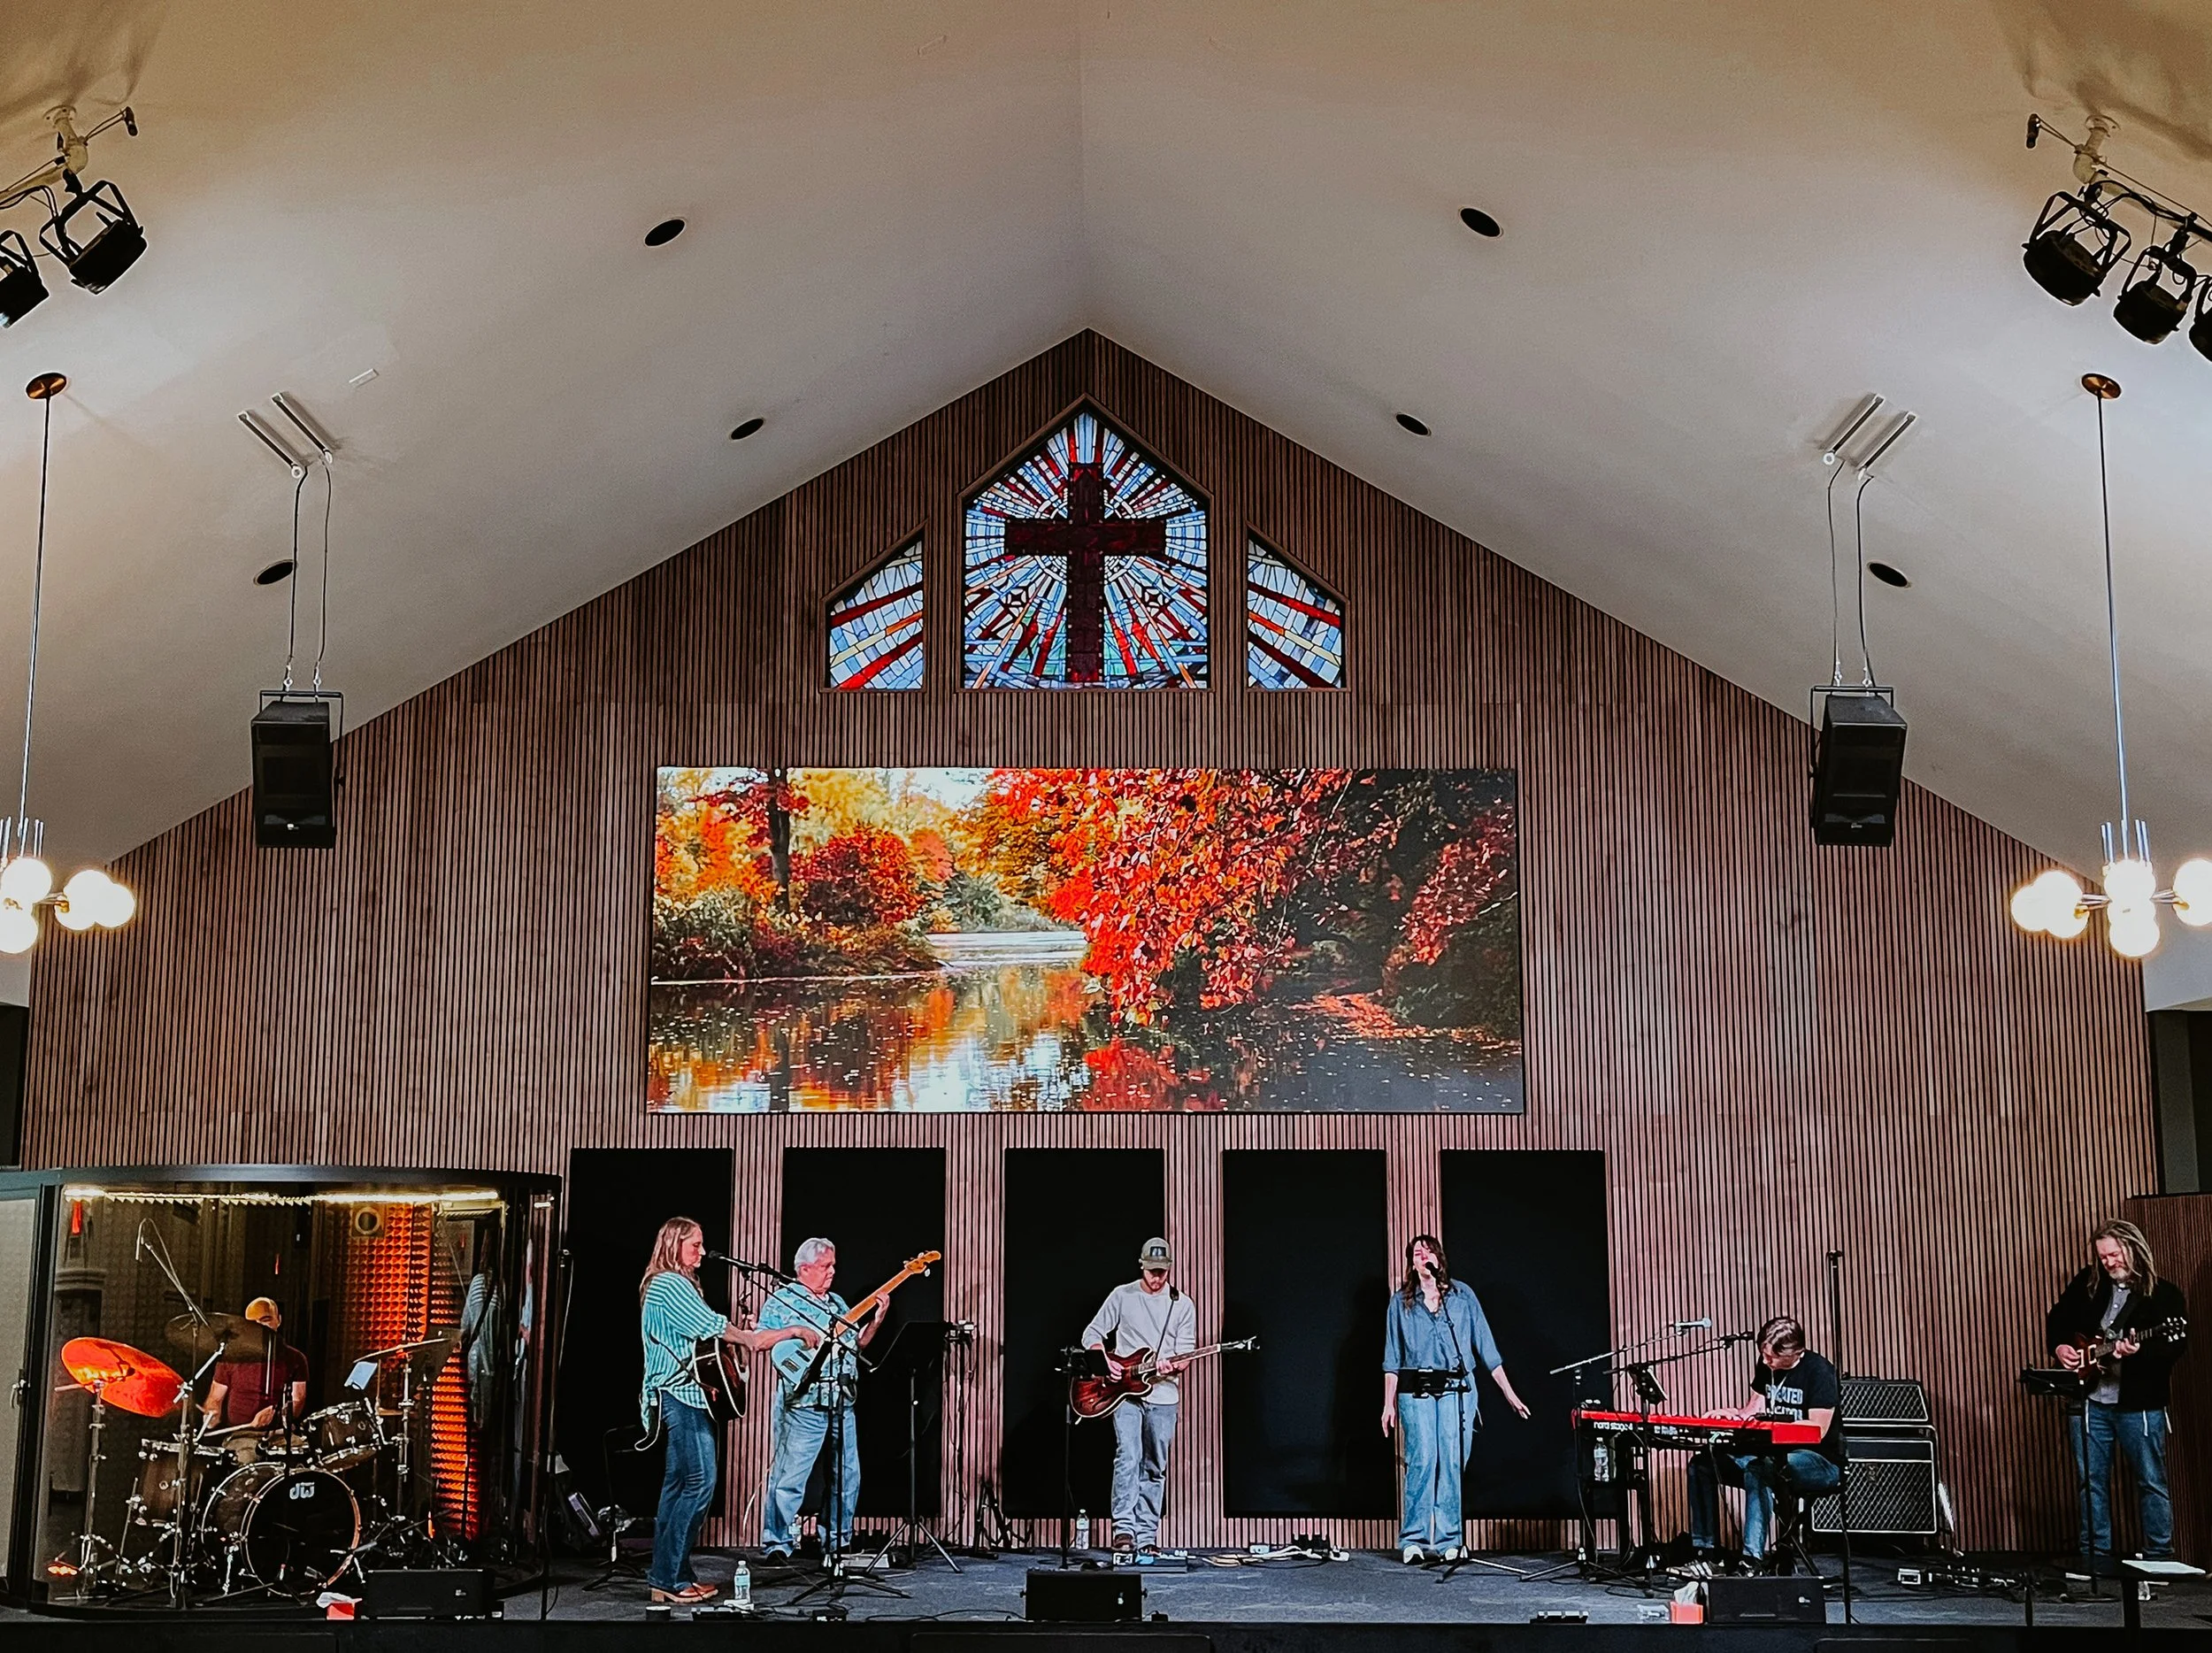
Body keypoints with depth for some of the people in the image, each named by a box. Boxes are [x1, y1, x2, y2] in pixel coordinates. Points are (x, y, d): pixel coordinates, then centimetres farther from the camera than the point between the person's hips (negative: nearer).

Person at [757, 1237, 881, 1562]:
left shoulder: (837, 1303, 20)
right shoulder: (782, 1300, 0)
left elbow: (857, 1344, 20)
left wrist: (876, 1320, 6)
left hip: (842, 1402, 7)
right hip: (803, 1402, -7)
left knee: (848, 1474, 9)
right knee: (790, 1474, -7)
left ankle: (837, 1540, 20)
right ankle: (777, 1544, 0)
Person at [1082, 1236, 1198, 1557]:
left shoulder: (1182, 1305, 5)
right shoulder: (1122, 1296, 2)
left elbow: (1187, 1351, 1)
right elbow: (1092, 1334, 5)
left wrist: (1172, 1365, -21)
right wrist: (1106, 1362, -12)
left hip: (1163, 1395, 2)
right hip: (1125, 1391, -2)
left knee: (1155, 1469, 6)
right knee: (1128, 1458, -17)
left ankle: (1146, 1536, 11)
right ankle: (1124, 1529, -19)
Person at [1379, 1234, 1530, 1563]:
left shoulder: (1462, 1295, 10)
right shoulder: (1401, 1302, 11)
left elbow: (1486, 1346, 10)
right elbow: (1392, 1358, 12)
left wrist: (1509, 1394, 7)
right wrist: (1389, 1403, 6)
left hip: (1456, 1389, 0)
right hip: (1416, 1391, 0)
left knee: (1452, 1465, -5)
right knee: (1422, 1462, -9)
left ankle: (1448, 1541, 1)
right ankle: (1413, 1540, -3)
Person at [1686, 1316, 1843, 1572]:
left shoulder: (1818, 1370, -15)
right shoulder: (1765, 1366, 7)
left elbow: (1818, 1430, -20)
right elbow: (1754, 1409, 17)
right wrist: (1734, 1414, -5)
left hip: (1821, 1464, -8)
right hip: (1775, 1456, 8)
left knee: (1758, 1470, -39)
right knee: (1702, 1464, -4)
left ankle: (1753, 1560, -41)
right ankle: (1705, 1553, -6)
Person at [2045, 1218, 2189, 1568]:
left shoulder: (2164, 1295, -4)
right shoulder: (2087, 1284, 7)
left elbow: (2176, 1345, -14)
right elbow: (2057, 1318, 19)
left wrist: (2140, 1350, -31)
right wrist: (2059, 1346, 0)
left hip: (2139, 1404, -3)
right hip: (2091, 1400, 4)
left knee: (2151, 1482, 4)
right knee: (2091, 1480, 8)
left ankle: (2159, 1558, 14)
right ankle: (2095, 1556, 16)